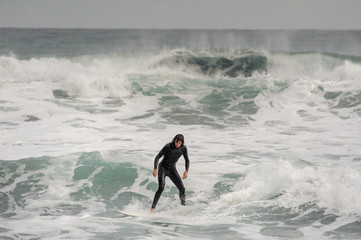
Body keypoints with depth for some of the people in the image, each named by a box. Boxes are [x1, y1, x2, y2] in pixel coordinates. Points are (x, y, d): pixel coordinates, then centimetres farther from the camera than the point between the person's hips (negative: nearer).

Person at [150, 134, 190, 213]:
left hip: (172, 170, 4)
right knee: (161, 187, -25)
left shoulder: (183, 148, -8)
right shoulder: (168, 146, -20)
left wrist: (186, 171, -11)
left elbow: (187, 160, 5)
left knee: (182, 189, -4)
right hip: (163, 168, -4)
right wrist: (155, 169, -30)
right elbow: (157, 157, -18)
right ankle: (153, 208, -26)